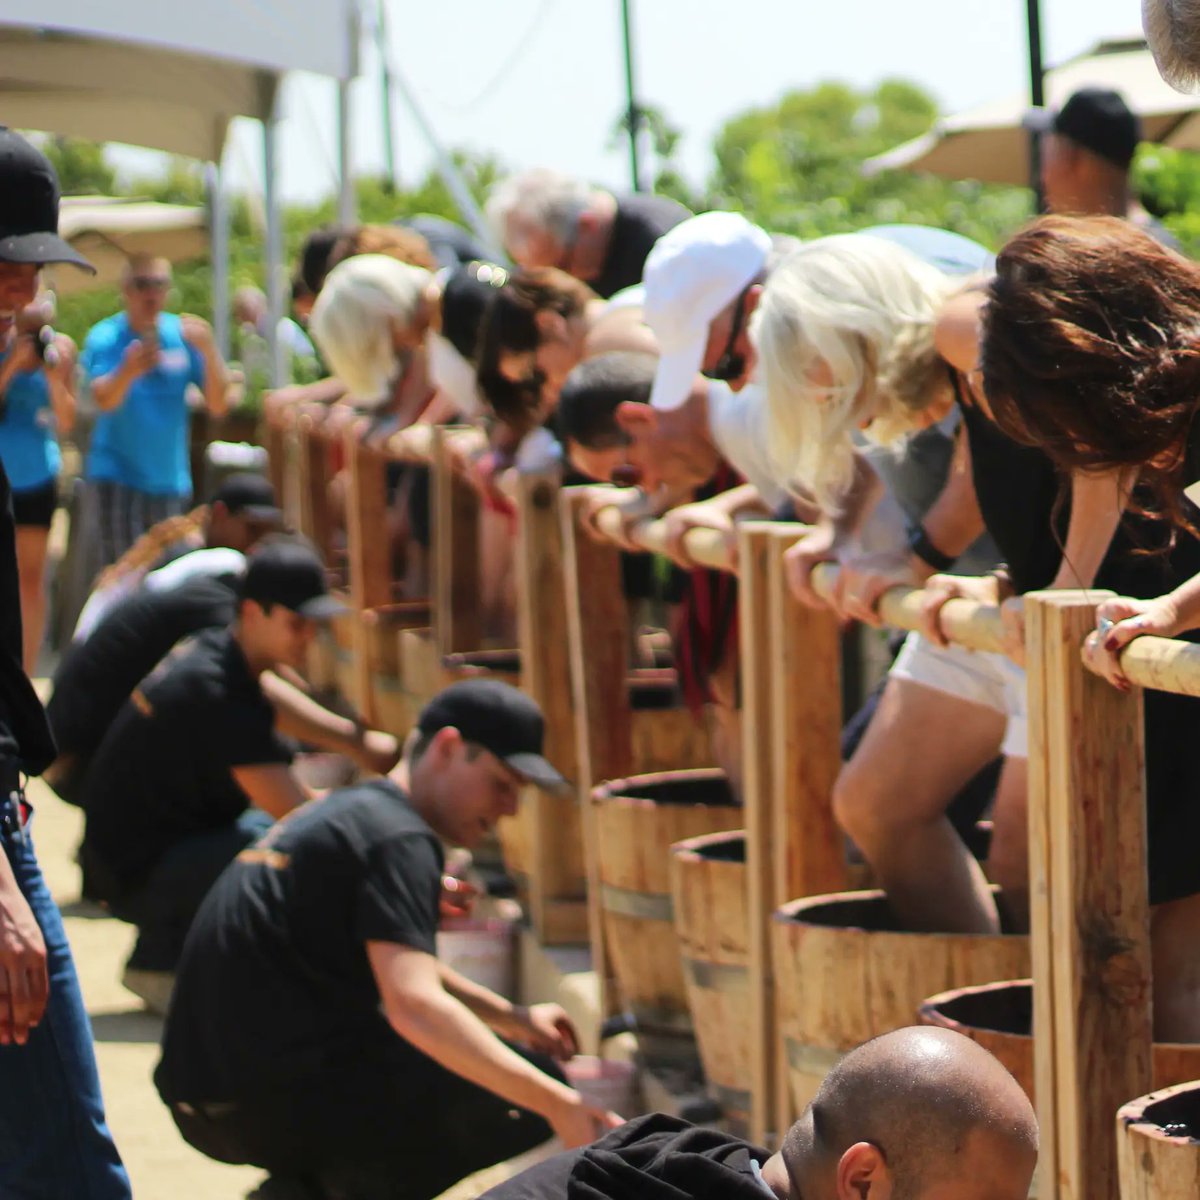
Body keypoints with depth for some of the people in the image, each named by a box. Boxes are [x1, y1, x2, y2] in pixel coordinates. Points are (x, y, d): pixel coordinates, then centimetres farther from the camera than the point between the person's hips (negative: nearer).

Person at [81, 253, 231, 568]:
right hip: (118, 475, -4)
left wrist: (208, 350, -20)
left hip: (170, 478, 4)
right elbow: (104, 400, -25)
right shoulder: (105, 337, -8)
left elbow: (218, 406, -5)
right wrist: (128, 371, -46)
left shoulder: (185, 335, 1)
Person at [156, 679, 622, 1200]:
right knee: (528, 1092, -6)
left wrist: (515, 1018, 27)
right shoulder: (396, 838, -12)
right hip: (279, 1104, -10)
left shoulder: (345, 810, 19)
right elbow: (415, 1007, -26)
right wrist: (558, 1104, -27)